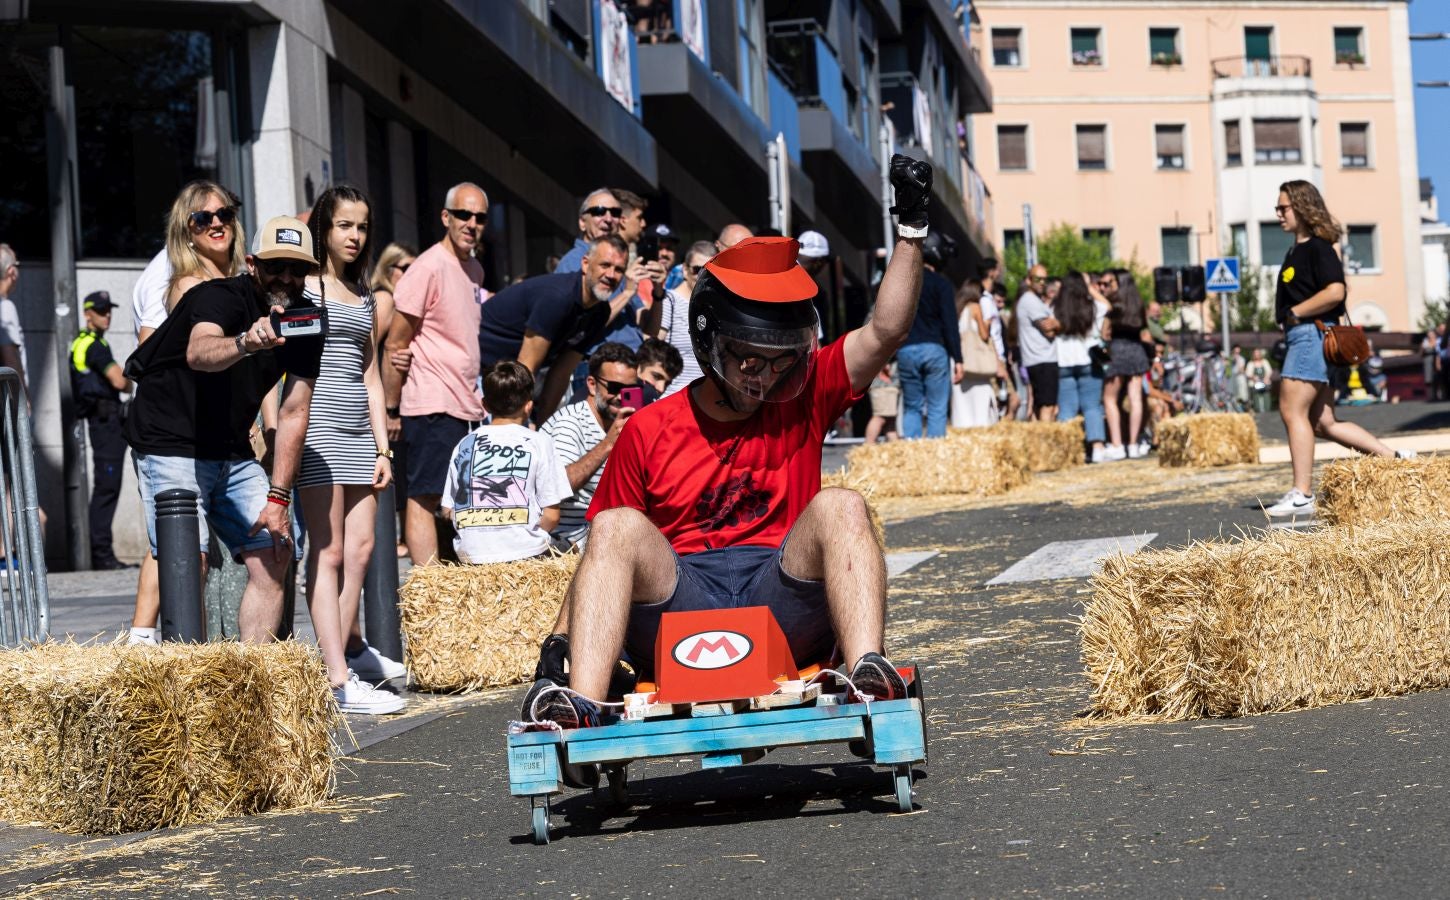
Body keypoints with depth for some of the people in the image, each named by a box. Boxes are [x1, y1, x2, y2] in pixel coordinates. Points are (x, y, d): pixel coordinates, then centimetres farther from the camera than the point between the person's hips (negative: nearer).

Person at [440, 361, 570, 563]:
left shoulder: (465, 444, 10)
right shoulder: (539, 442, 1)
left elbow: (447, 511, 13)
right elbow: (551, 516, -2)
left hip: (471, 555, 3)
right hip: (526, 552, -3)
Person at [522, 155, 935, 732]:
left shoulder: (803, 399, 12)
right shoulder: (648, 430, 9)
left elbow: (886, 331, 3)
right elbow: (603, 551, 11)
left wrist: (911, 228, -6)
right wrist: (558, 642, -2)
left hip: (785, 609, 0)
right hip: (678, 608, 0)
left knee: (838, 508, -22)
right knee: (618, 526, -25)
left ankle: (867, 669, -44)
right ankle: (581, 705, -44)